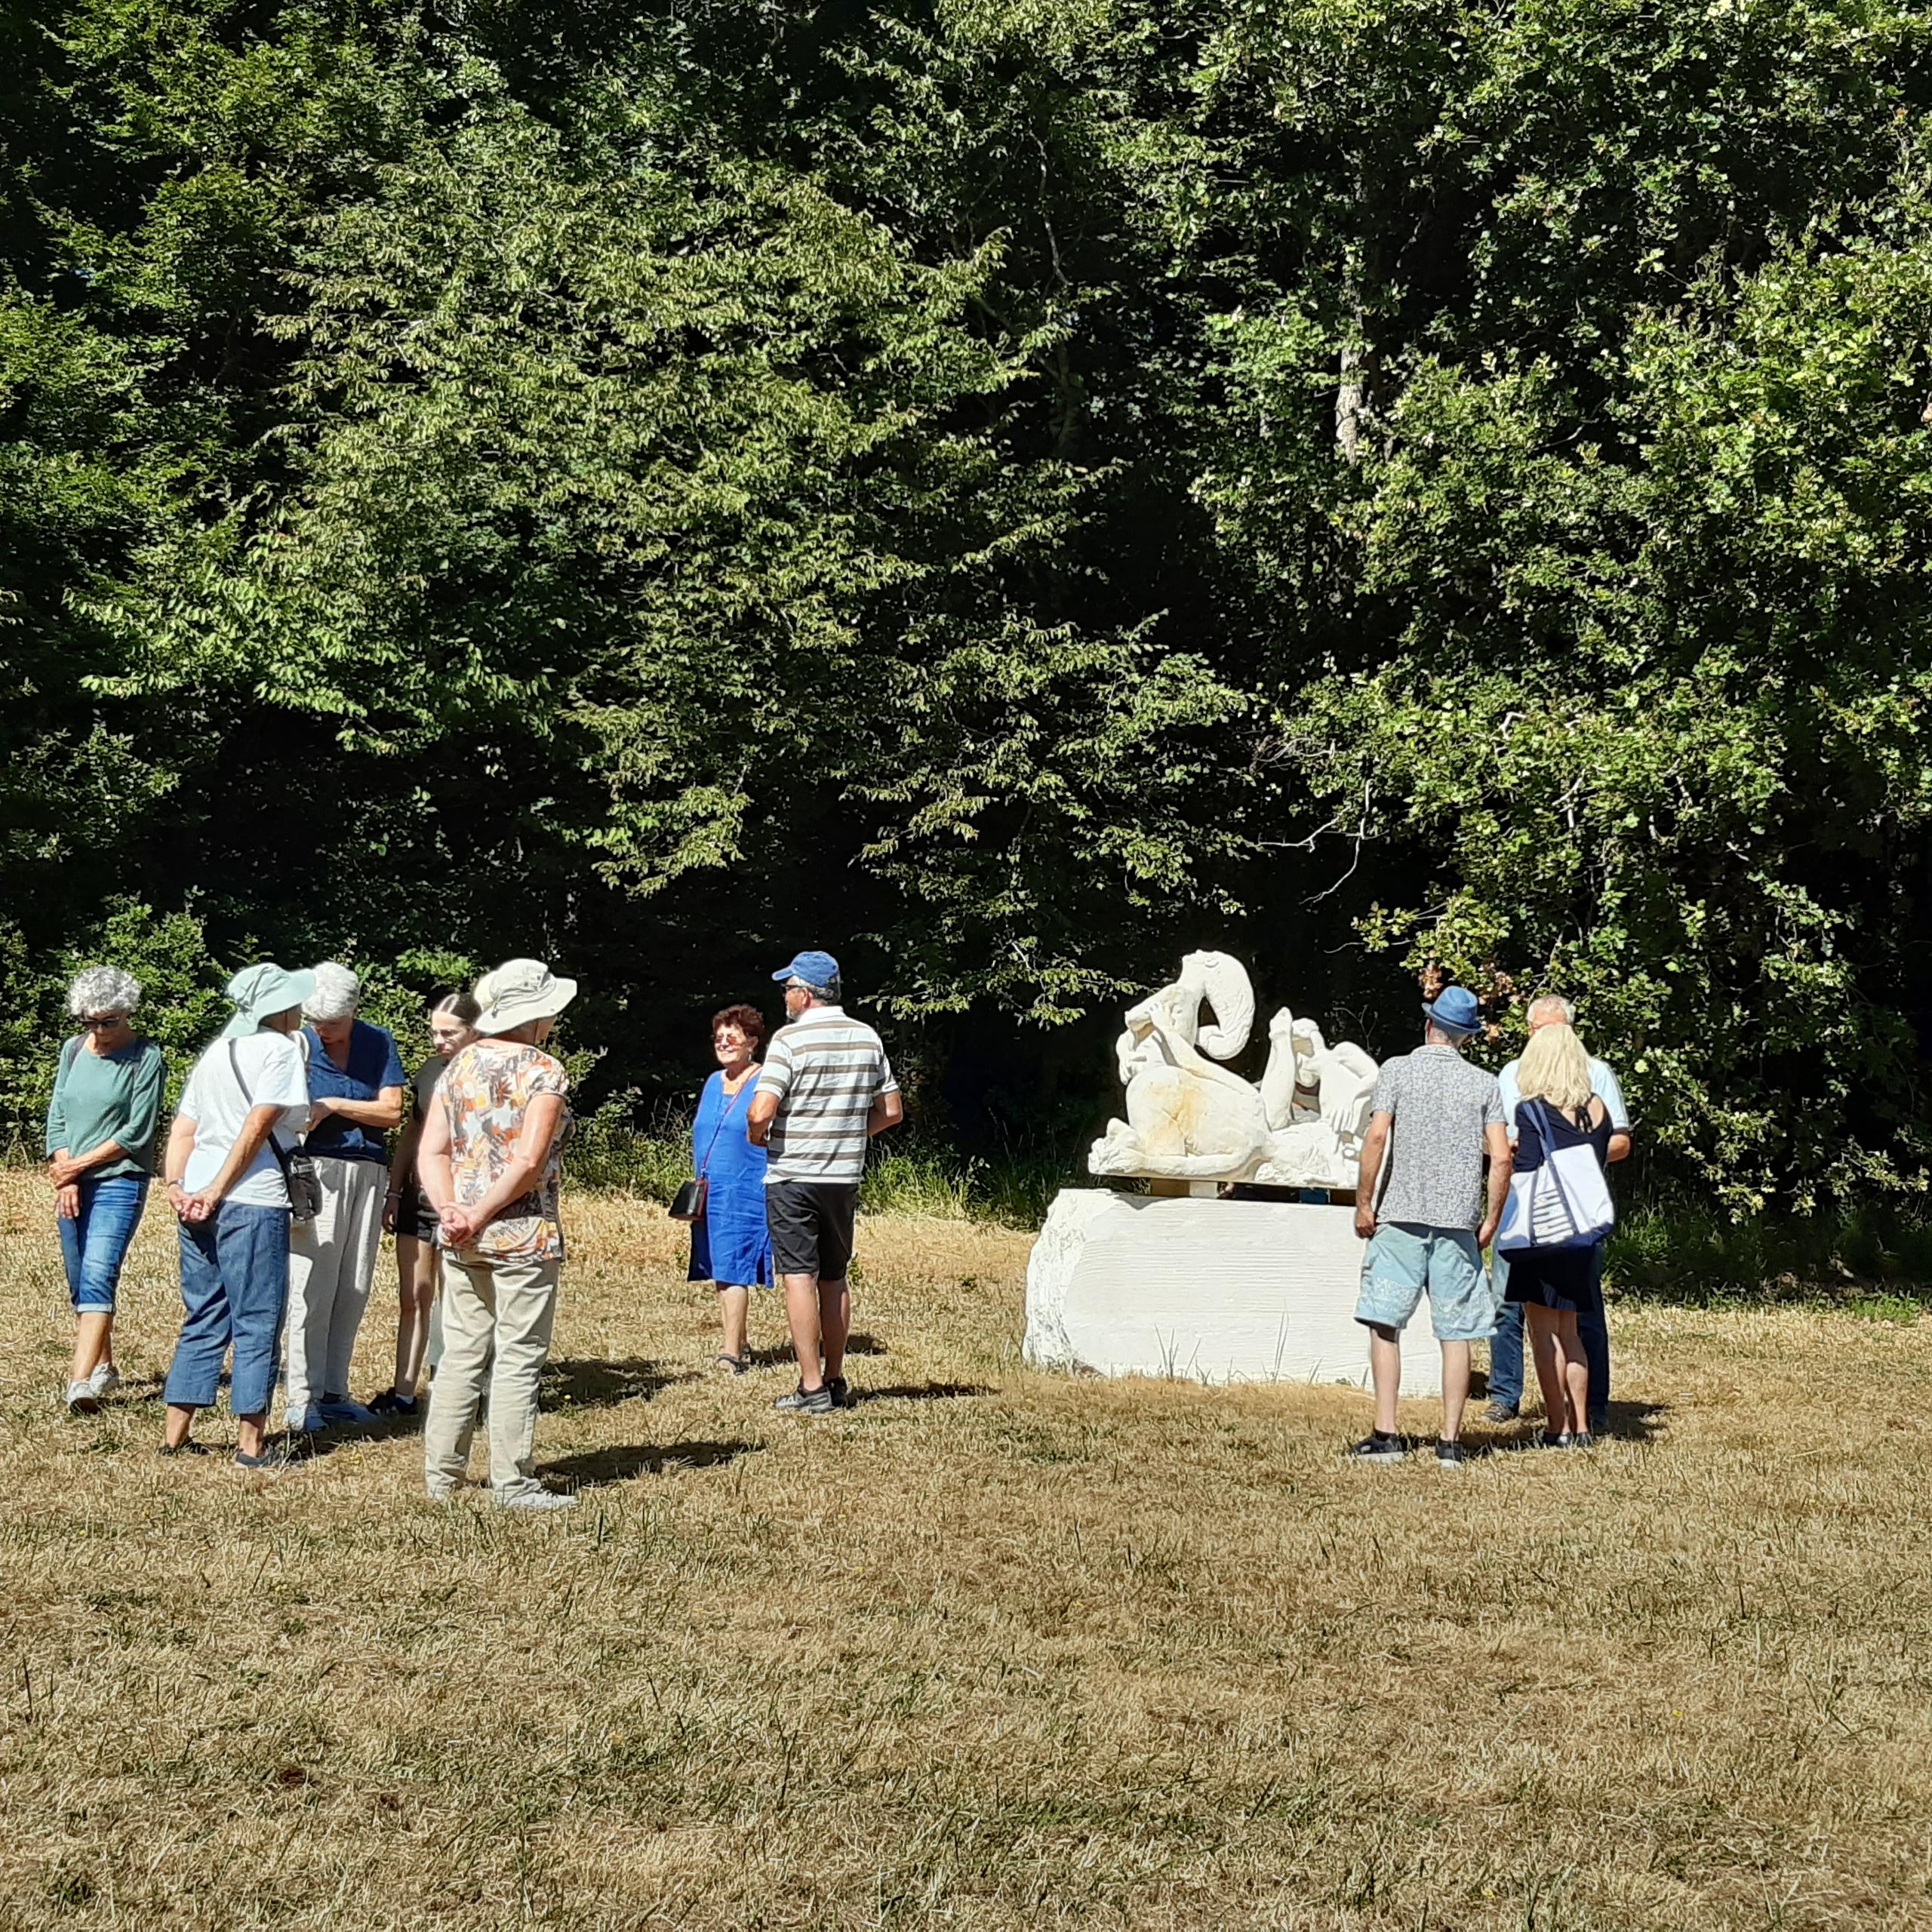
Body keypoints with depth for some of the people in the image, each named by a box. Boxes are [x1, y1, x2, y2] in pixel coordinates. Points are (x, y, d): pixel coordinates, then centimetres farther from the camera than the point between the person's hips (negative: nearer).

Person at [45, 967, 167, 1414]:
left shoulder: (146, 1058, -7)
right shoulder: (73, 1049, 9)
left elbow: (137, 1133, -9)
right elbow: (57, 1116, 9)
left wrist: (79, 1164, -8)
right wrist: (65, 1178, -3)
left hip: (119, 1181, -6)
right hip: (72, 1183, 6)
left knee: (97, 1276, -18)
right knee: (79, 1283, 11)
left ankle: (81, 1383, -27)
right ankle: (103, 1368, 26)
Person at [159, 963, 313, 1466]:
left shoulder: (215, 1052, 20)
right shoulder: (281, 1049, -4)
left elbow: (182, 1131, 13)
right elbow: (256, 1128, -13)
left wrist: (176, 1187, 3)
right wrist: (218, 1191, -12)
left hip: (196, 1201, 7)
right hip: (252, 1201, -7)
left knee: (202, 1323, 14)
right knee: (257, 1325, 0)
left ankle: (176, 1437, 15)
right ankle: (251, 1444, 2)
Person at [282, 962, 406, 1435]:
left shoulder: (378, 1043, 7)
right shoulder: (300, 1045, 1)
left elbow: (392, 1111, 0)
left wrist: (334, 1105, -9)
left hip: (368, 1170, 4)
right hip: (316, 1167, -3)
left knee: (354, 1290, 6)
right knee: (313, 1287, -8)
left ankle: (333, 1392, 13)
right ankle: (302, 1399, -5)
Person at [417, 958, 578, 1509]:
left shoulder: (459, 1066, 10)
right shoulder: (543, 1071, -9)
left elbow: (431, 1153, 3)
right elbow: (529, 1162, -18)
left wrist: (450, 1211, -6)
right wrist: (481, 1214, -12)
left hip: (462, 1239, 6)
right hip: (523, 1237, -6)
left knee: (461, 1355, 13)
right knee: (518, 1360, 0)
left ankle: (442, 1475, 17)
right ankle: (513, 1483, 3)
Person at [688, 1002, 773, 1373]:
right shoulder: (713, 1083, 16)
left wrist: (770, 1189, -14)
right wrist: (698, 1184, 17)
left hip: (746, 1193, -8)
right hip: (710, 1194, 8)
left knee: (733, 1270, -13)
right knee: (719, 1271, 9)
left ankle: (732, 1354, -14)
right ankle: (737, 1344, 17)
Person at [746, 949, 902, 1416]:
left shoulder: (789, 1040, -12)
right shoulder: (867, 1038, 6)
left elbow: (760, 1112, -20)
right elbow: (891, 1111, 10)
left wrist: (756, 1133, 1)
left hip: (792, 1176, -6)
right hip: (844, 1176, 6)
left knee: (799, 1276, -4)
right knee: (834, 1278, 14)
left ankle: (812, 1388, -6)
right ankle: (835, 1381, 19)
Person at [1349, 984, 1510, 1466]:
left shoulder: (1398, 1070, 2)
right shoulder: (1485, 1084, 7)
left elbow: (1377, 1137, -8)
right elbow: (1501, 1158, -1)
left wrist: (1363, 1204, -1)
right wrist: (1491, 1220, 8)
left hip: (1400, 1216, -2)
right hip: (1459, 1222, 2)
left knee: (1385, 1324, 3)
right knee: (1456, 1334, 5)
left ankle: (1385, 1435, -3)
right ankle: (1450, 1440, 5)